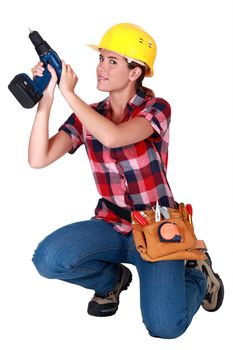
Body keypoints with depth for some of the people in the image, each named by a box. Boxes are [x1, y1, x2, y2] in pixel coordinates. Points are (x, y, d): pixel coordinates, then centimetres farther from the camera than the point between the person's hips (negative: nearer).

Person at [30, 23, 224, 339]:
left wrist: (69, 93, -24)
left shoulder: (156, 109, -10)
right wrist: (46, 101, -19)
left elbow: (112, 137, -32)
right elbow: (38, 159, -12)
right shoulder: (88, 116, 1)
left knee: (165, 326, -23)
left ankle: (198, 276, 12)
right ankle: (112, 279, 7)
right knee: (48, 259, -26)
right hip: (113, 225, 4)